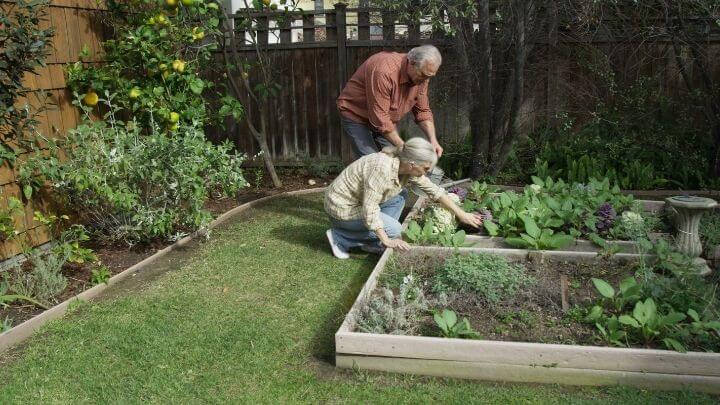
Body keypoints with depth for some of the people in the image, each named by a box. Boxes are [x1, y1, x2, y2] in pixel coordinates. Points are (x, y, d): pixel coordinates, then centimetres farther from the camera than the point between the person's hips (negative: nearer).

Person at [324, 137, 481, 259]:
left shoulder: (408, 168, -6)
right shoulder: (382, 168, -31)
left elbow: (434, 190, 4)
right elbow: (369, 208, -31)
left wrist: (461, 214, 5)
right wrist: (387, 241, -26)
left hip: (359, 202, 9)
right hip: (342, 209, -8)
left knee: (398, 200, 3)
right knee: (393, 229, -15)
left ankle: (370, 242, 4)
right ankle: (340, 238, -6)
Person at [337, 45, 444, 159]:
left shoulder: (420, 76, -10)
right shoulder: (384, 71, -35)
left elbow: (423, 111, 0)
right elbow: (379, 118, -34)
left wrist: (433, 140, -16)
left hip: (387, 122, 7)